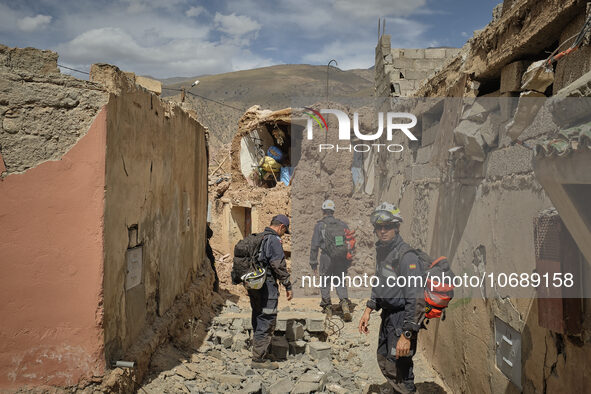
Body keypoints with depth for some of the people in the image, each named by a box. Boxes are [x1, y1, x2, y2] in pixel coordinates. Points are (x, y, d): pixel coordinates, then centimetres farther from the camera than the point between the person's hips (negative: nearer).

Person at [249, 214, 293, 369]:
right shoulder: (274, 240, -13)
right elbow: (279, 265, -18)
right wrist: (288, 286, -12)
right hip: (267, 286, -9)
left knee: (258, 320, 17)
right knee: (267, 321, -2)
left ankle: (258, 354, 28)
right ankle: (259, 358, 2)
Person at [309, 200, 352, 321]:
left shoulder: (320, 225, 0)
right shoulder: (342, 224, 9)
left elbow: (314, 246, -2)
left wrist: (313, 263, 3)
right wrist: (348, 261, 16)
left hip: (326, 258, -3)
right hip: (341, 259, 3)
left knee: (325, 284, 12)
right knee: (341, 283, 9)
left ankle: (327, 307, 19)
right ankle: (345, 304, -11)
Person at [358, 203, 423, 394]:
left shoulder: (406, 256, -23)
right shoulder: (381, 250, 7)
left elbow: (415, 299, -26)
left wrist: (407, 334, -27)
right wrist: (368, 309, 14)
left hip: (402, 318, -9)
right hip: (387, 315, 9)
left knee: (399, 368, -4)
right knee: (383, 360, 22)